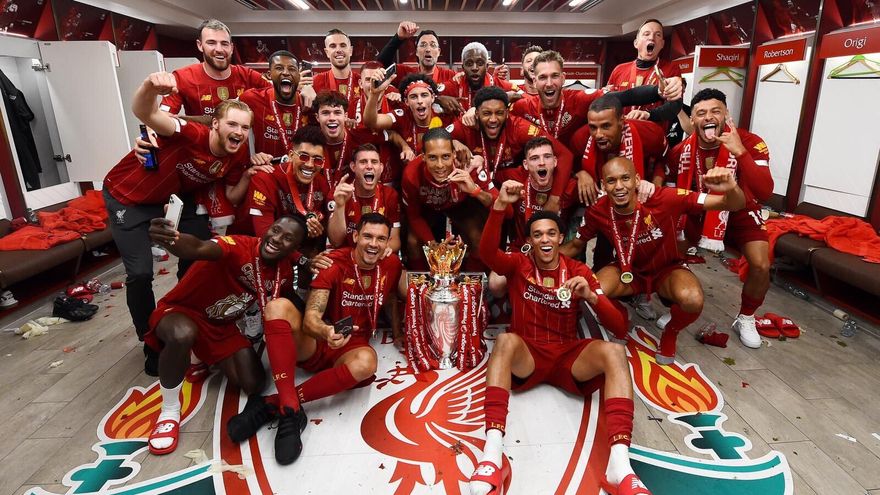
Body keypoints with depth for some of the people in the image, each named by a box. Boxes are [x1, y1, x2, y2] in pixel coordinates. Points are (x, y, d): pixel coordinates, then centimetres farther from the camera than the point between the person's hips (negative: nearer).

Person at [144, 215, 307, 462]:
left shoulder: (284, 272, -9)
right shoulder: (239, 246, -31)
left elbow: (289, 302, 9)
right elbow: (199, 249, -53)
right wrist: (170, 239, -75)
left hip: (223, 326, 6)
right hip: (182, 310, -5)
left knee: (254, 385, -7)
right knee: (183, 334, -42)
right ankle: (169, 413, -14)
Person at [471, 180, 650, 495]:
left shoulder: (578, 271, 8)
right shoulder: (518, 265, 5)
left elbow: (618, 327, 2)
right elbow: (486, 253, -19)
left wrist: (591, 296, -18)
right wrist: (500, 206, -31)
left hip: (569, 357, 2)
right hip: (526, 357, -1)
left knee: (614, 352, -26)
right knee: (505, 340, -34)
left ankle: (619, 466, -36)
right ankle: (492, 455, -42)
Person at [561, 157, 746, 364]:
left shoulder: (665, 199, -29)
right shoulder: (597, 212, -20)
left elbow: (734, 205, -26)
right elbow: (576, 245, 0)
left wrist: (731, 189, -49)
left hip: (667, 270, -1)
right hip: (628, 271, 1)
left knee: (692, 300, -34)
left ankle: (670, 334, 4)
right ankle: (621, 325, 8)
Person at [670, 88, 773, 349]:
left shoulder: (750, 142, -24)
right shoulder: (682, 150, -16)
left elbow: (764, 193, -37)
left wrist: (740, 152, -44)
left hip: (740, 211, -2)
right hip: (701, 211, 2)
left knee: (761, 266, -21)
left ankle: (745, 319, 8)